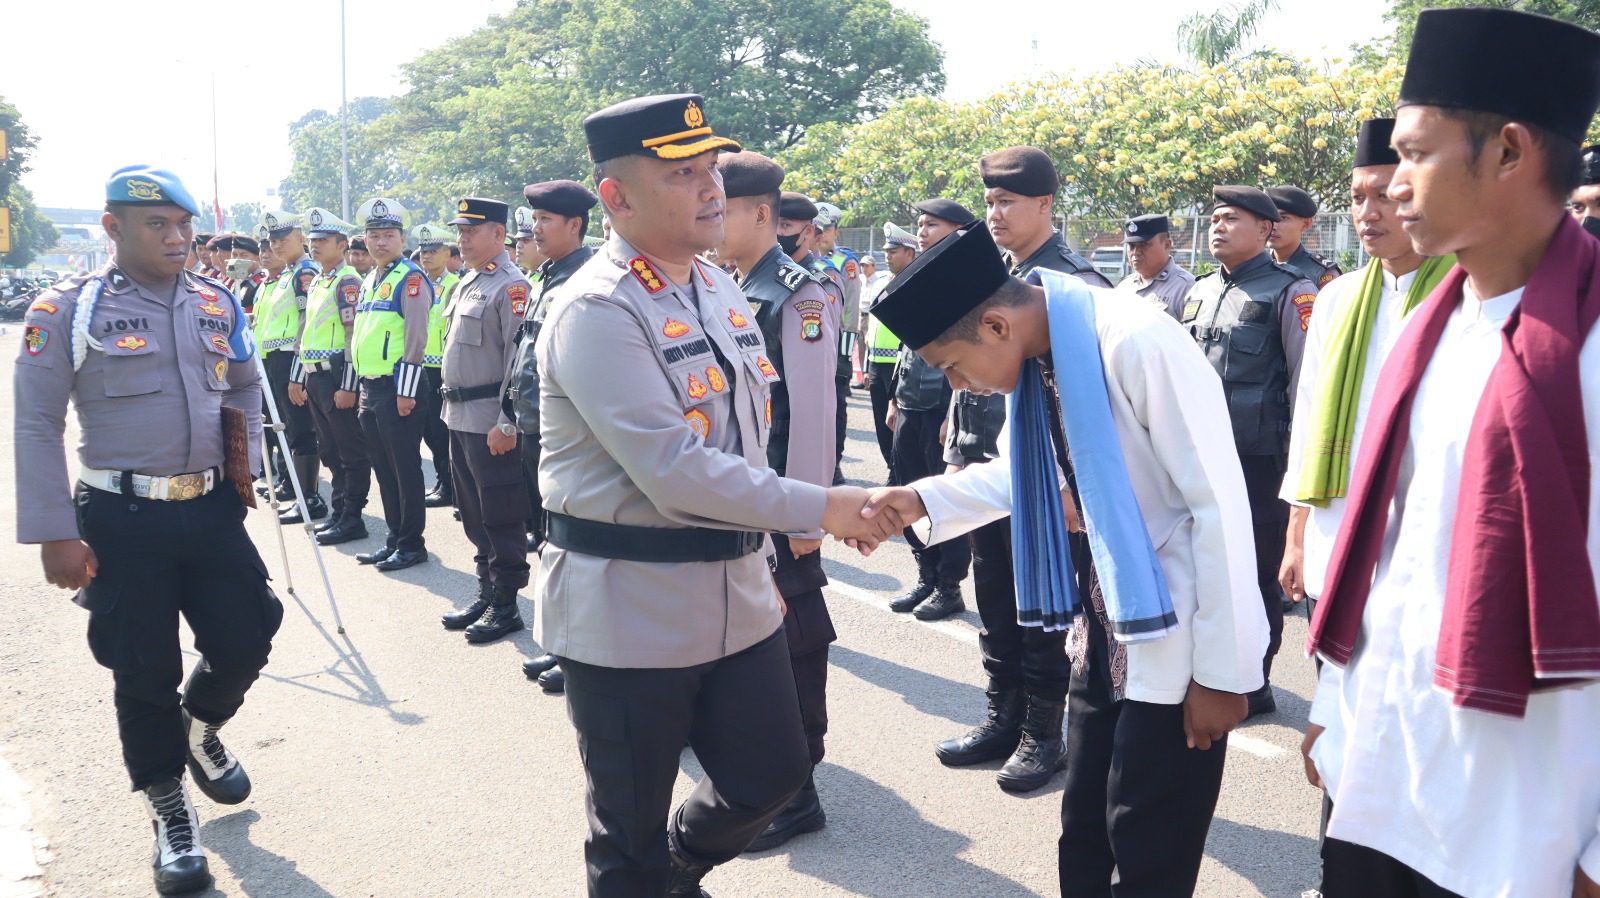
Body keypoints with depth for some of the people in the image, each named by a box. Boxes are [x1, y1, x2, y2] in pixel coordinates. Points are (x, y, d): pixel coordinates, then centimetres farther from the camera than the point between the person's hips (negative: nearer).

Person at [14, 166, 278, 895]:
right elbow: (36, 425, -7)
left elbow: (245, 386, 22)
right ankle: (169, 811, 25)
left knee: (245, 638, 5)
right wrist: (53, 533, -11)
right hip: (122, 519, -4)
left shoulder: (218, 303, 6)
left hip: (213, 507, 4)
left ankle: (200, 728, 39)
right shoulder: (67, 310, -7)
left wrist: (246, 456, 7)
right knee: (144, 670, 5)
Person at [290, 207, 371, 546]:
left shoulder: (348, 281, -10)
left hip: (337, 378, -9)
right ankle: (339, 513, 21)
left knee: (352, 453, -2)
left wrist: (347, 387, -20)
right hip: (315, 378, 9)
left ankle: (352, 519, 3)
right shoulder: (316, 283, 18)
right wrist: (299, 378, 21)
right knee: (330, 451, 13)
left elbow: (354, 337, -16)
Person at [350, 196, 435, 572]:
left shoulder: (411, 278, -9)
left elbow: (415, 338, -16)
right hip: (370, 388, 9)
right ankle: (394, 538, 22)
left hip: (397, 388, -9)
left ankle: (411, 544, 8)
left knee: (405, 468, -1)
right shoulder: (369, 281, 17)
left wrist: (406, 390, -19)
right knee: (383, 468, 13)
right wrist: (361, 387, 20)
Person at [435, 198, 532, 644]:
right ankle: (486, 592, 27)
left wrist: (506, 422, -21)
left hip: (491, 423, -9)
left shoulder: (511, 286, -13)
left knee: (501, 517, -1)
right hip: (460, 418, 10)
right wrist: (451, 406, 20)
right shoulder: (464, 285, 16)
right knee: (474, 514, 16)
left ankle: (506, 605, 8)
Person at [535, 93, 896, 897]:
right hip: (629, 611, -7)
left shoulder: (720, 288, 8)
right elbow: (673, 470, -25)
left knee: (772, 773, 17)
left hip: (736, 593, 8)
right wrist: (821, 510, -21)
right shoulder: (596, 311, -19)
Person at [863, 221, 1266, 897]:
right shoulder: (1037, 357, 0)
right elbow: (1023, 474, 15)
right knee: (1085, 834, 18)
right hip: (1104, 629, 8)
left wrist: (1223, 669, -18)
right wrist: (922, 499, -1)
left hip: (1175, 638, -7)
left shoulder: (1137, 344, -25)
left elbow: (1221, 503, -22)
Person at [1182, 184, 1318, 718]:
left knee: (1256, 572, 4)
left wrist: (1298, 460, -10)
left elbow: (1305, 381, -8)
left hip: (1258, 459, -6)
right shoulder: (1198, 292, 14)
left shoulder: (1289, 293, -5)